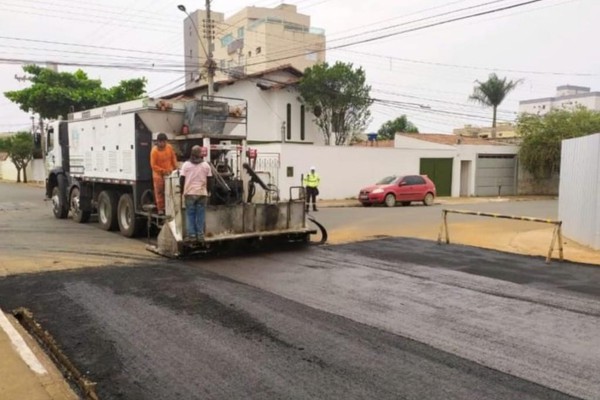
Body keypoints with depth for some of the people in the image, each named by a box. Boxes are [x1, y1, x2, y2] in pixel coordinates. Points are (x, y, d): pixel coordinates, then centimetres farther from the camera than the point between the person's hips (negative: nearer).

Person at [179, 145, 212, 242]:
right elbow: (209, 180, 4)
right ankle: (200, 235, 5)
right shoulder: (206, 165, 3)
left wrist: (182, 190, 12)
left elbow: (182, 179, -2)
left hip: (189, 193, -1)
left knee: (190, 215, 5)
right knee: (200, 215, 4)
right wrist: (208, 192, 15)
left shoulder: (186, 164, 0)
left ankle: (191, 235, 2)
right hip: (202, 193, 1)